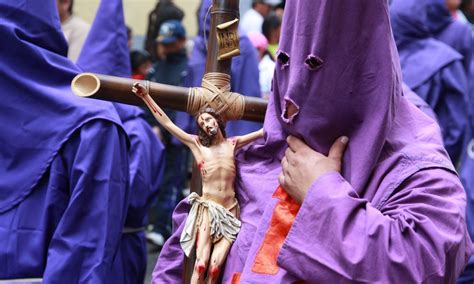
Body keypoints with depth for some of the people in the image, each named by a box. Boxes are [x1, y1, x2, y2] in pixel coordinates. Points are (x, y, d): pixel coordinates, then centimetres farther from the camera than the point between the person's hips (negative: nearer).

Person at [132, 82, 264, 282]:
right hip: (207, 209, -1)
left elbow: (262, 132, 16)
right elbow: (167, 123, 6)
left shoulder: (232, 144, 11)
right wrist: (146, 97, 4)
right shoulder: (197, 144, 7)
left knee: (215, 267, -13)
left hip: (230, 211, 1)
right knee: (201, 264, -16)